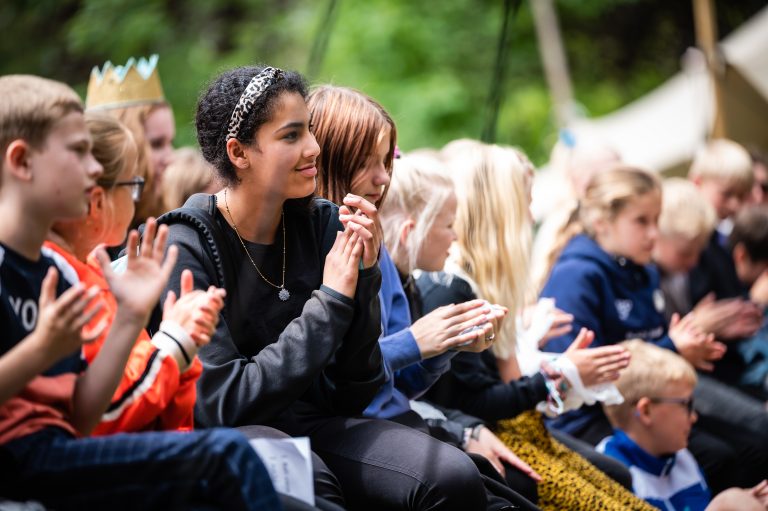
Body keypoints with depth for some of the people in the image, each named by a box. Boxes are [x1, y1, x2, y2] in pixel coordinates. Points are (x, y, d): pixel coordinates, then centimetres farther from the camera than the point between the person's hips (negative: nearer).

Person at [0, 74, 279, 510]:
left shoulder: (59, 275, 15)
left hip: (61, 450, 8)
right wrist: (43, 351, -24)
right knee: (226, 454, -15)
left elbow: (79, 418, 12)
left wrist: (131, 317, 6)